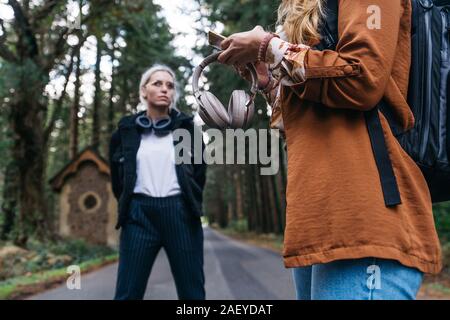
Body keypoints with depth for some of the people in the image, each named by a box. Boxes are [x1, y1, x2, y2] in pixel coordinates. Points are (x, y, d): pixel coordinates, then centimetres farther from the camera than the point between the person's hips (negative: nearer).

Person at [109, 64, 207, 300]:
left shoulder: (186, 127, 7)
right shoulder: (127, 129, 8)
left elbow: (199, 172, 15)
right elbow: (117, 176, 18)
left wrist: (191, 203, 9)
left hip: (180, 214, 0)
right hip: (140, 214, 0)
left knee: (192, 293, 4)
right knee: (127, 293, -2)